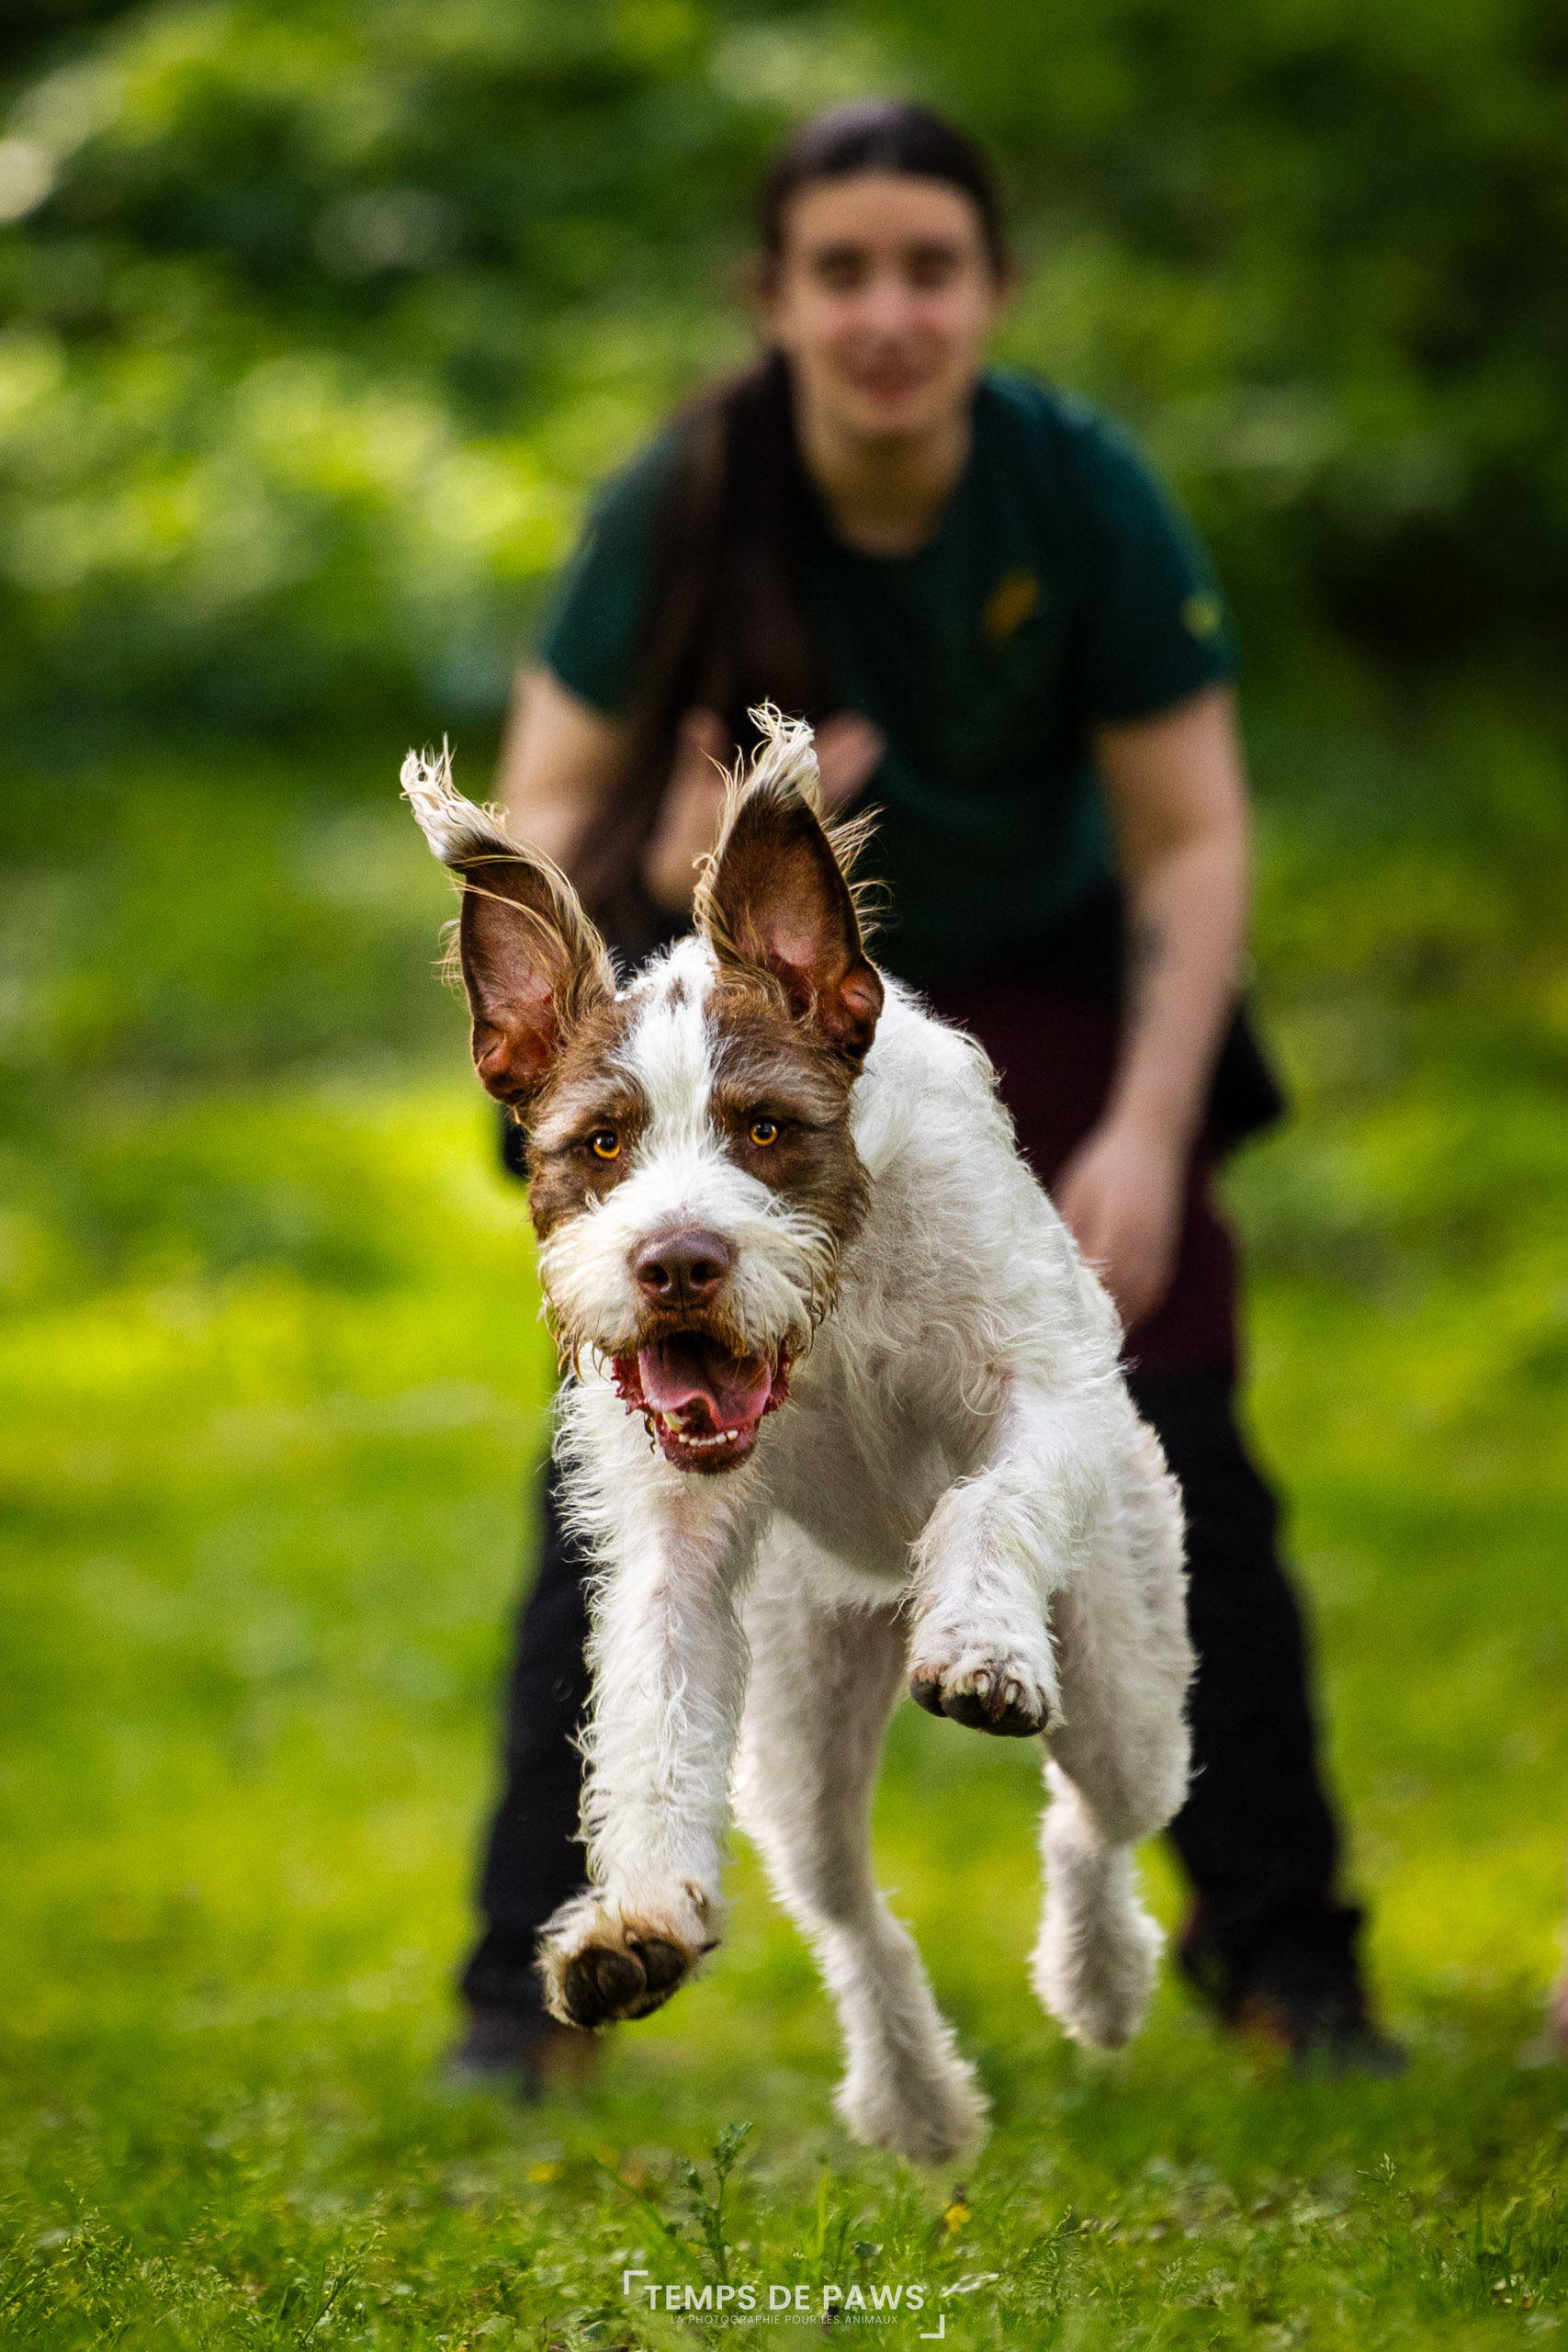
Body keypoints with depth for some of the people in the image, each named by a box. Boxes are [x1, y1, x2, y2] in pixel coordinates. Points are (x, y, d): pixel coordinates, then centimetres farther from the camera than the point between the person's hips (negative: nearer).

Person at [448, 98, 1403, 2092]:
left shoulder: (1085, 494, -22)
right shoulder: (678, 508, -23)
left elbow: (1192, 839, -15)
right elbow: (541, 801, -16)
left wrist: (1148, 1134, -25)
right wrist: (657, 865, -40)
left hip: (1038, 990, 0)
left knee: (1173, 1463, -7)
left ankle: (1278, 1950, 10)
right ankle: (531, 1980, -1)